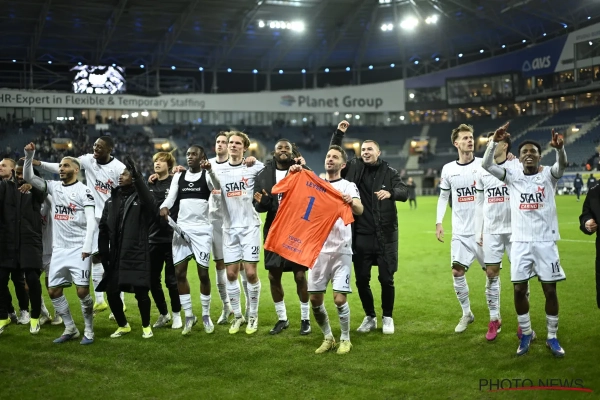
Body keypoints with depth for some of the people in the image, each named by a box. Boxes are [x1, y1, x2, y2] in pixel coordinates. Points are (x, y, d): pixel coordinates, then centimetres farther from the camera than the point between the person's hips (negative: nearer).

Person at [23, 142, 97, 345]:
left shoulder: (83, 190, -7)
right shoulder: (54, 187, 10)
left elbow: (91, 220, -12)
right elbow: (28, 177, 10)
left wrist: (87, 246, -20)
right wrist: (29, 155, -5)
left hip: (78, 248, -6)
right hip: (59, 248, 6)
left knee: (82, 291, -7)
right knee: (53, 290, 8)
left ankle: (89, 331, 9)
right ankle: (70, 329, 21)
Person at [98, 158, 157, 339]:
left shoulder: (141, 197, -3)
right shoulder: (111, 200, 12)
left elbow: (151, 205, -30)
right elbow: (103, 229, 14)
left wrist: (137, 176, -35)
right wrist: (104, 254, 6)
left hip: (137, 256, -5)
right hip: (116, 257, 5)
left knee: (141, 292, -5)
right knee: (112, 292, 5)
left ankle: (146, 326, 18)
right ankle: (123, 325, 28)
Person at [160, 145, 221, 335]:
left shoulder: (207, 175, -2)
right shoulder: (179, 176, 11)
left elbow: (217, 187, -23)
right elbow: (171, 196, 2)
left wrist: (210, 170, -43)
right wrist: (164, 207, -22)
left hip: (202, 229, -4)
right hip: (181, 227, 4)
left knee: (203, 273, 0)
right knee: (179, 272, 2)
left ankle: (206, 316, 15)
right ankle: (188, 316, 14)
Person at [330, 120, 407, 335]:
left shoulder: (389, 172, 1)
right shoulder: (354, 168, 6)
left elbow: (404, 193, -10)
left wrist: (391, 192, -32)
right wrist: (338, 134, -6)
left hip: (385, 235, -2)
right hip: (361, 235, 2)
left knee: (386, 279, 2)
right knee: (361, 280, 6)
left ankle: (387, 318, 21)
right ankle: (369, 317, 24)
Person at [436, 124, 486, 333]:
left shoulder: (483, 165, -4)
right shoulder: (448, 169, 4)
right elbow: (443, 196, 12)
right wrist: (438, 222, 5)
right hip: (461, 232, 2)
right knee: (457, 271, 0)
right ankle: (466, 313, 19)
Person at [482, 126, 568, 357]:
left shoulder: (548, 175, 1)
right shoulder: (513, 176, 5)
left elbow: (562, 165, -22)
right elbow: (486, 165, -9)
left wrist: (559, 148, -44)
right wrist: (494, 142, -25)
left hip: (546, 242, -1)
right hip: (520, 242, 1)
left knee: (550, 290, 2)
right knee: (519, 290, 3)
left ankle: (552, 338, 17)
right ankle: (526, 334, 22)